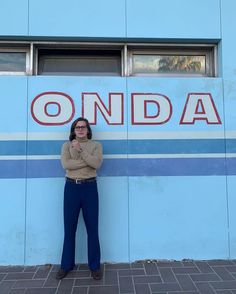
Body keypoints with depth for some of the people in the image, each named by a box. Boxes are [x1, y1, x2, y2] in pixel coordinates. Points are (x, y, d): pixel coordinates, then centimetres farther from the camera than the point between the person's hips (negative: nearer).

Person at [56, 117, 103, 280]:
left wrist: (80, 150, -16)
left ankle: (95, 265, 23)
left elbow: (97, 164, -12)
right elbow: (65, 164, -11)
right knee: (69, 228, 12)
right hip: (71, 187, 1)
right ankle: (66, 264, 29)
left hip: (90, 187, -1)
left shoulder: (96, 145, 5)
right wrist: (88, 161, -13)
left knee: (92, 228, 6)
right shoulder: (67, 145, 7)